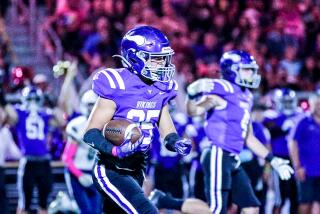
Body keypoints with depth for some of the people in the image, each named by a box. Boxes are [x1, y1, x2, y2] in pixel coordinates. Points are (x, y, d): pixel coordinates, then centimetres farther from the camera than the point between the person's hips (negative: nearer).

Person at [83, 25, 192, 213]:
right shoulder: (118, 85, -18)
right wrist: (114, 150, -35)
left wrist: (177, 142, -11)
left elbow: (167, 132, 12)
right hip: (110, 170, -8)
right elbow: (91, 133, -17)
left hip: (136, 169, 8)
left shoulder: (162, 88, 4)